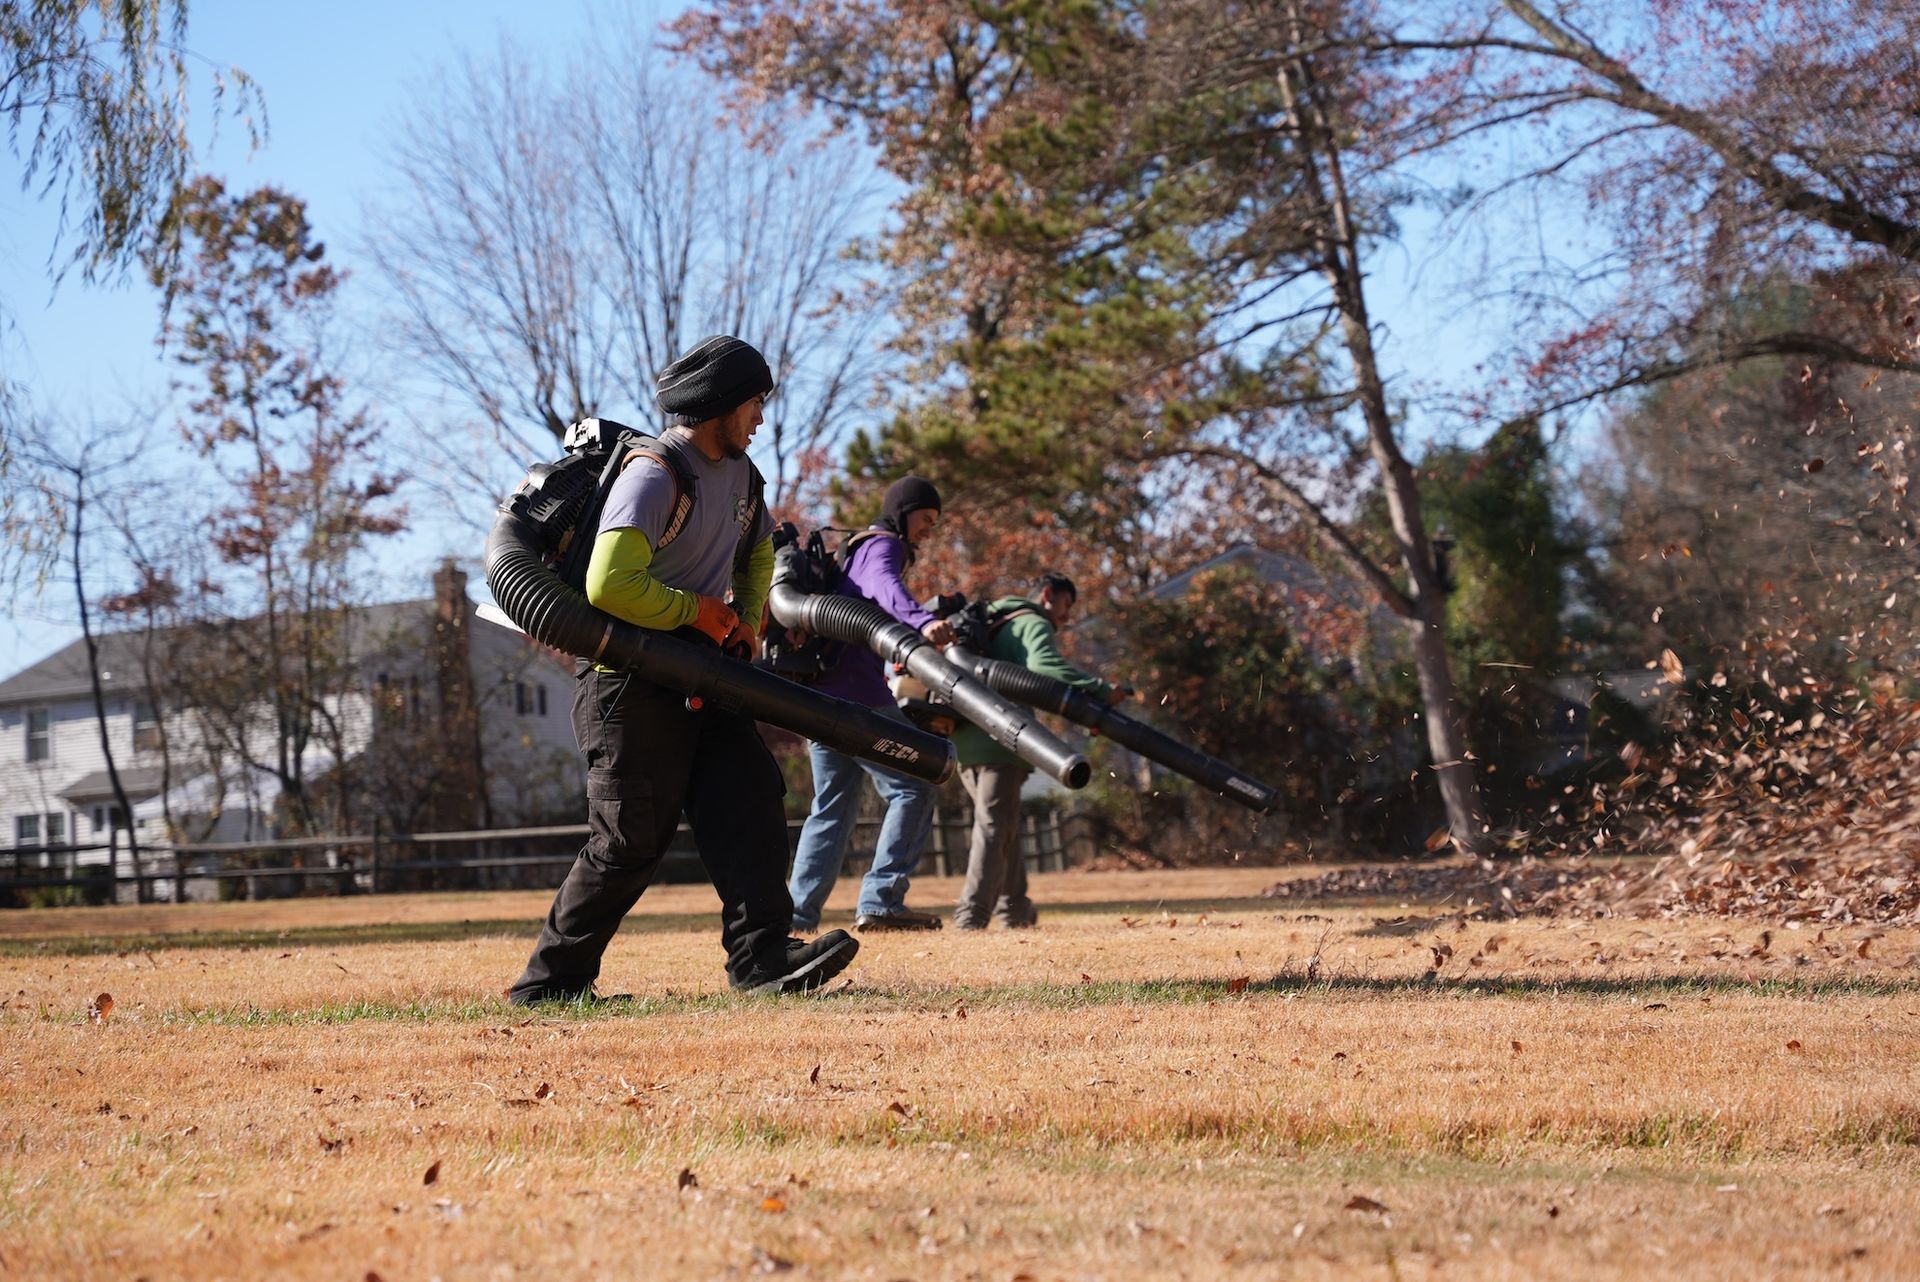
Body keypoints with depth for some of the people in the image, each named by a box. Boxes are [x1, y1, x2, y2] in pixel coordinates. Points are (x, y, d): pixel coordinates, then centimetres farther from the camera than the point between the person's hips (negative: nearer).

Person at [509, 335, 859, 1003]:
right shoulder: (654, 475, -18)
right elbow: (610, 586, -30)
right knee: (631, 840, -6)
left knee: (750, 798, -6)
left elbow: (757, 551, 31)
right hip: (630, 687, -9)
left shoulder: (739, 473, 11)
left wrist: (747, 623, 12)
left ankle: (762, 955, -13)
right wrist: (705, 613, -18)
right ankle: (549, 981, 5)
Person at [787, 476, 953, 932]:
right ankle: (880, 901, -16)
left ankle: (797, 913, 10)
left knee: (833, 806, 15)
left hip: (819, 695, 10)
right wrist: (923, 620, -47)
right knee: (912, 788, -8)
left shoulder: (857, 549, 26)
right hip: (858, 693, -10)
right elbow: (885, 587, -28)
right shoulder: (883, 546, -5)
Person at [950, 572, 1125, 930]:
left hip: (965, 741, 9)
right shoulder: (1035, 625, -2)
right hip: (999, 743, -9)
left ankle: (1013, 909, 25)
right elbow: (1043, 667, -22)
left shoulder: (993, 624, 27)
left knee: (1001, 824, 19)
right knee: (994, 827, -9)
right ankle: (971, 917, -16)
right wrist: (1102, 689, -23)